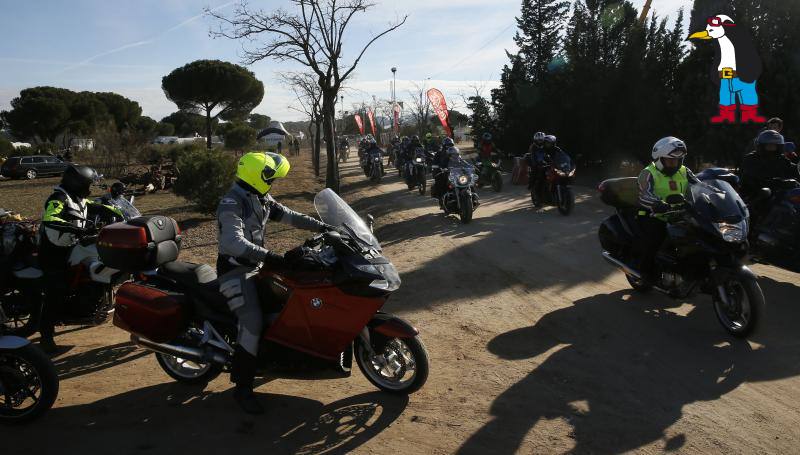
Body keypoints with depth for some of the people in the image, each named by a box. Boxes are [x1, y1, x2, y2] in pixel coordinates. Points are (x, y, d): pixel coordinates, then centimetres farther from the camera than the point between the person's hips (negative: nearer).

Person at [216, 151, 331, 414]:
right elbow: (234, 242, -36)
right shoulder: (231, 204, -22)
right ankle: (242, 387, -15)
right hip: (235, 270, -10)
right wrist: (267, 256, -44)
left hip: (255, 266, 10)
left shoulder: (262, 200, 8)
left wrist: (322, 227, 4)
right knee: (252, 321, -23)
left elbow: (289, 217, 10)